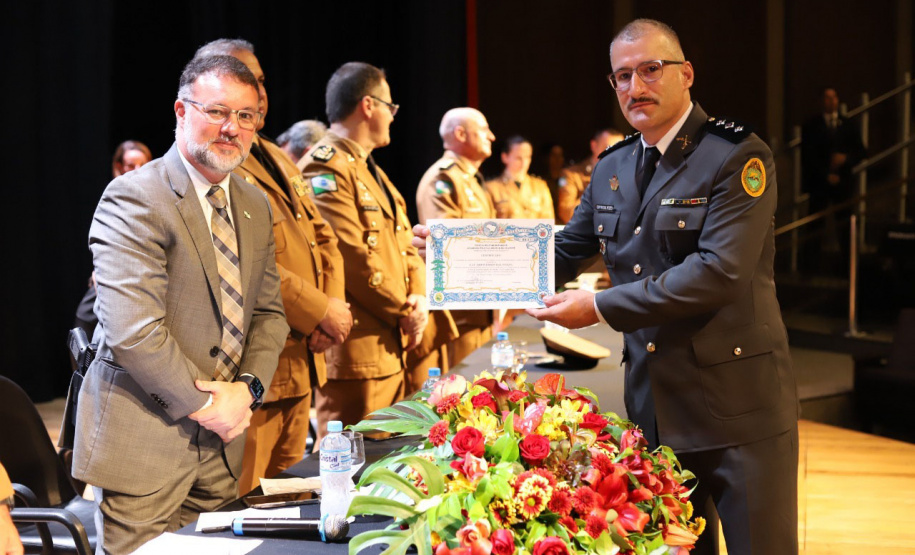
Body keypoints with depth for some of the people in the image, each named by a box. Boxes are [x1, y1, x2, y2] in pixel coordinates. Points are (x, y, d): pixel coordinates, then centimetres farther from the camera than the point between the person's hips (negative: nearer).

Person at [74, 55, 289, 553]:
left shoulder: (255, 207, 10)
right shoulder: (133, 199, -15)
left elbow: (269, 312, 13)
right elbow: (133, 330, -22)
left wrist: (247, 388, -5)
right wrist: (205, 405, -15)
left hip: (221, 442, 7)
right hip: (143, 442, -7)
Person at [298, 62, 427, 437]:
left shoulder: (370, 170, 21)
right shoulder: (325, 169, -13)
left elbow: (405, 246, 19)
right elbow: (354, 258, -20)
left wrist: (419, 298, 0)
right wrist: (405, 312, -11)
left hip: (393, 348, 10)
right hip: (355, 351, -10)